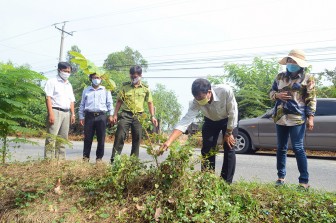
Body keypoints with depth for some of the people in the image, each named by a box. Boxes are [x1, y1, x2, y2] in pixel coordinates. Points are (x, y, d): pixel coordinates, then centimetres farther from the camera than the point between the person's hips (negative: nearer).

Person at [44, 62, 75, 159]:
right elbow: (48, 97, -7)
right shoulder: (52, 81, 2)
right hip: (56, 111, -6)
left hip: (66, 113, 7)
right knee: (51, 138, -9)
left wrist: (73, 114, 11)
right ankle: (49, 159, -8)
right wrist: (51, 114, -16)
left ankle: (60, 158, 13)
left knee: (63, 138, 8)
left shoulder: (69, 85, 22)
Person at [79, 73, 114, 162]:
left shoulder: (105, 90, 10)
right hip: (89, 116, 1)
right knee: (88, 138, 3)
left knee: (101, 138, 2)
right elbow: (82, 104, 15)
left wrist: (110, 115, 0)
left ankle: (99, 157, 12)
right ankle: (86, 156, 14)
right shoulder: (86, 90, 14)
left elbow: (109, 103, 8)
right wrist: (81, 117, 9)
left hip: (101, 116, -1)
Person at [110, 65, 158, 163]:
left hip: (138, 116, 1)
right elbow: (119, 101, 6)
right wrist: (115, 114, 0)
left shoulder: (145, 88, 5)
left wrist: (152, 116, 2)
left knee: (137, 138, 6)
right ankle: (114, 158, 0)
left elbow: (150, 102, 10)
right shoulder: (125, 86, 3)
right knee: (120, 136, -6)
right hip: (125, 115, -1)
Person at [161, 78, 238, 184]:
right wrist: (169, 141, -48)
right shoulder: (196, 102, -32)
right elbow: (185, 121, -39)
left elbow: (233, 112, -26)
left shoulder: (225, 91, -39)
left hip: (229, 120, -2)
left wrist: (229, 133, -18)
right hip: (211, 121, 2)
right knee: (207, 150, -3)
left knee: (229, 149, -8)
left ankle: (227, 182, 4)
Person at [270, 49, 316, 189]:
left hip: (297, 118, -4)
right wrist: (277, 95, -7)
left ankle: (304, 181, 5)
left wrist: (310, 117, -9)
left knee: (298, 148, -6)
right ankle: (281, 176, 23)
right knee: (281, 148, 11)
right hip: (280, 118, 5)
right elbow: (271, 92, 16)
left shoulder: (307, 78, 0)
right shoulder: (280, 76, 10)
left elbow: (311, 99, -2)